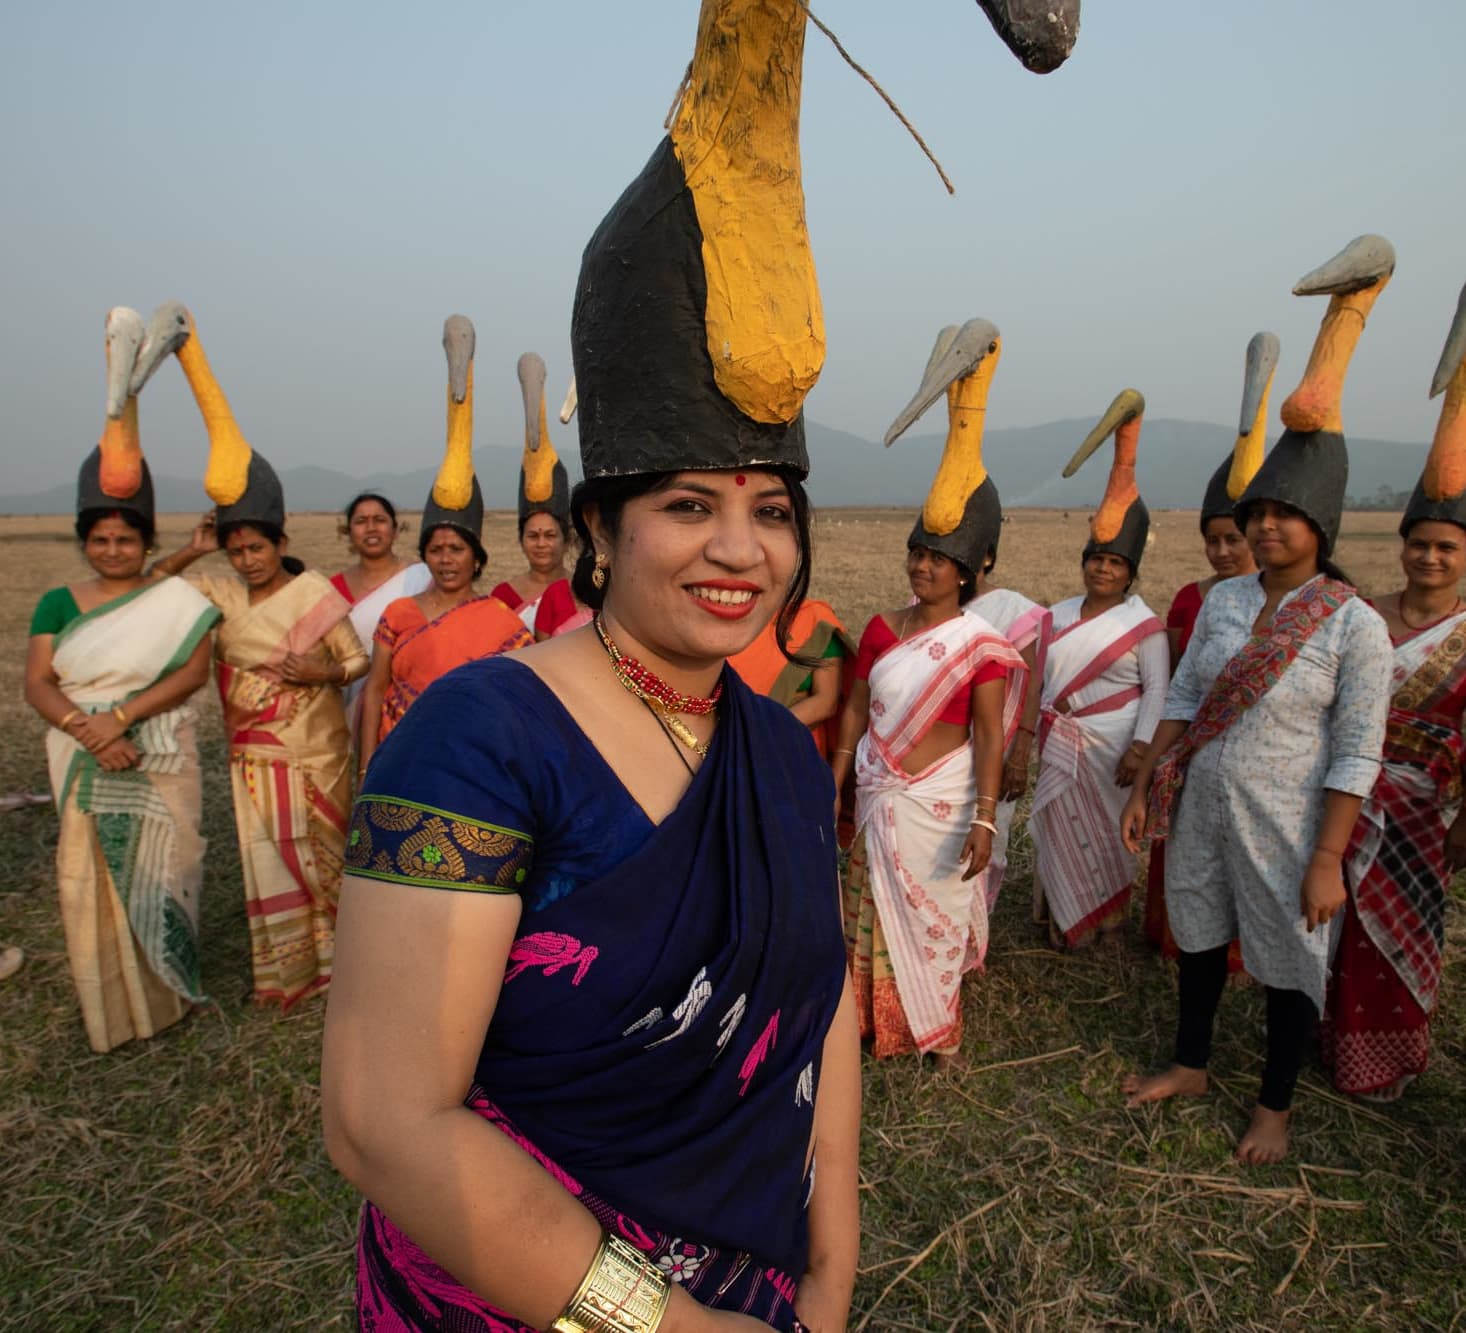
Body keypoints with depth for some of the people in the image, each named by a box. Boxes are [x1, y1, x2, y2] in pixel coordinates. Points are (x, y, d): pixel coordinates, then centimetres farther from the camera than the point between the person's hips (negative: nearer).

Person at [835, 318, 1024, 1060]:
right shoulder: (882, 630, 2)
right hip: (878, 795, 4)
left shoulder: (980, 645, -10)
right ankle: (877, 1020, 30)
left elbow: (990, 737, -12)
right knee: (875, 912, 13)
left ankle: (939, 1028, 28)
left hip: (938, 800, -4)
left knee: (934, 916, 9)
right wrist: (834, 783, 8)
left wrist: (984, 818, -18)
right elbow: (856, 709, 7)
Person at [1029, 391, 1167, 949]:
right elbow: (1037, 674, 11)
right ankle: (1065, 916, 27)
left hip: (1109, 746, -5)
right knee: (1060, 828, 11)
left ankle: (1103, 914, 27)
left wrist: (1140, 745, -20)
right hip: (1059, 744, 5)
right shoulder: (1060, 614, 8)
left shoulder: (1143, 624, -8)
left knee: (1104, 829, 8)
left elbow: (1157, 689, -12)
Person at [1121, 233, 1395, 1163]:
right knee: (1199, 935, 19)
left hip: (1285, 823, -5)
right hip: (1202, 806, 5)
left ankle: (1276, 1105, 34)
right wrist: (1148, 786, 4)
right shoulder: (1222, 601, 2)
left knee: (1290, 960, 11)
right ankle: (1191, 1067, 41)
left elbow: (1357, 755, -14)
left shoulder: (1355, 625, -14)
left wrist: (1329, 859, -16)